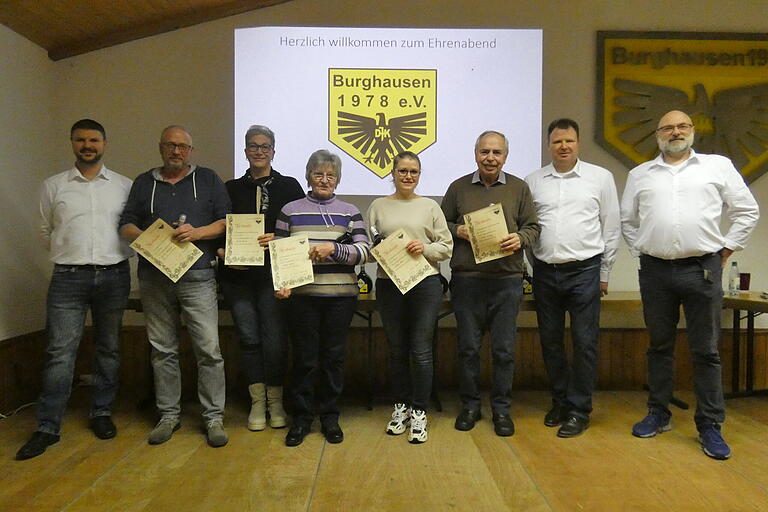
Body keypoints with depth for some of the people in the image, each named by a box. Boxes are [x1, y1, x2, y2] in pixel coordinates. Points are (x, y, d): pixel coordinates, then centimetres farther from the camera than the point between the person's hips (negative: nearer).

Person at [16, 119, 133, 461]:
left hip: (113, 276, 1)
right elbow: (46, 232, 16)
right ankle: (48, 427, 6)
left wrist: (120, 255, 3)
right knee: (60, 352, -3)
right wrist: (69, 254, 13)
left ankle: (102, 413, 22)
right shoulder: (53, 186, 8)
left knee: (109, 349, 9)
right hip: (68, 278, 0)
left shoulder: (124, 186, 6)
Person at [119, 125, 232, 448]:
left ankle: (214, 418, 5)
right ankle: (169, 415, 22)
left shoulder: (208, 180, 11)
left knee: (209, 349, -6)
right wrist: (146, 238, -9)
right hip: (154, 279, 3)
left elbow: (226, 221, 4)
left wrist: (197, 232, -13)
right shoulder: (144, 183, 17)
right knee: (163, 350, 9)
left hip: (198, 278, -2)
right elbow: (126, 225, 13)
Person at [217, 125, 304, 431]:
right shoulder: (231, 189, 13)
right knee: (249, 337, 5)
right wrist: (223, 253, -6)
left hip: (273, 274, -2)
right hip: (237, 275, 2)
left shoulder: (288, 186, 7)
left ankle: (275, 401, 13)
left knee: (274, 338, -4)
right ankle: (257, 402, 18)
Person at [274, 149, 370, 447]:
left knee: (334, 356, 8)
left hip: (340, 296, 1)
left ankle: (330, 416, 24)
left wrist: (334, 249, -18)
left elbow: (363, 252, -2)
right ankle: (301, 417, 20)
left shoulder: (350, 212, 8)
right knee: (304, 358, 4)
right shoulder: (290, 211, 7)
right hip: (302, 295, 0)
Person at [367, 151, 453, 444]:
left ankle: (419, 412, 12)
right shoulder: (378, 206, 9)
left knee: (421, 351, -1)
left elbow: (447, 246, 5)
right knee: (397, 350, 12)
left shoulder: (430, 207, 7)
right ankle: (400, 406, 27)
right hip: (389, 284, 1)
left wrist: (425, 248, -12)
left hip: (425, 284, -1)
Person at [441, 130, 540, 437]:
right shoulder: (458, 188, 9)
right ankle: (470, 405, 23)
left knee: (504, 349, 5)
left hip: (507, 280, 0)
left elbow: (533, 227, 10)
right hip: (466, 279, 0)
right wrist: (457, 231, -7)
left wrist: (520, 239, -11)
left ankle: (501, 409, 20)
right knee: (468, 346, 7)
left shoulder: (519, 188, 9)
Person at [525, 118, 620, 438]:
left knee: (584, 343, 0)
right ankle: (560, 402, 26)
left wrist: (604, 273, 3)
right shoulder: (533, 181, 7)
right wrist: (534, 267, 7)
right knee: (550, 341, 10)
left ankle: (579, 410, 12)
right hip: (545, 273, 3)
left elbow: (611, 228, 5)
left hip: (585, 271, -2)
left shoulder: (601, 177, 3)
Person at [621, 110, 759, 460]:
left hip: (702, 269, -2)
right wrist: (639, 251, 7)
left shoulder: (718, 166, 6)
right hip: (655, 270, 2)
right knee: (660, 346, 11)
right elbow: (628, 220, 17)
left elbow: (747, 211, 9)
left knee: (705, 350, 3)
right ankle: (658, 415, 23)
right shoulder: (640, 175, 11)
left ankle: (710, 425, 14)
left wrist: (726, 249, 4)